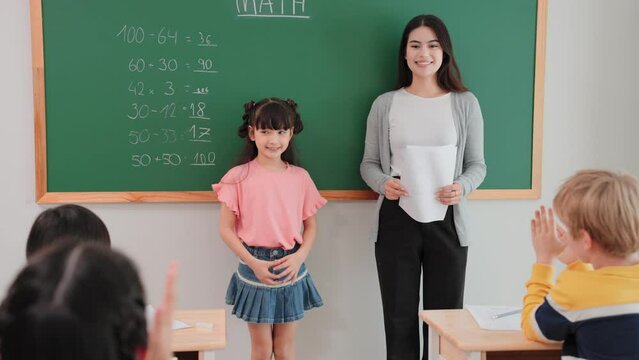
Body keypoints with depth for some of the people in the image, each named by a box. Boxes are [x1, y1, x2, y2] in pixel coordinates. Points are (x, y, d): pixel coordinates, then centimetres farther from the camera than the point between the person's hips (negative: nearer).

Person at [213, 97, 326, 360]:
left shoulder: (300, 177, -1)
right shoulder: (238, 177, -8)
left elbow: (311, 225, 6)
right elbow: (226, 229, -6)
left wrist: (300, 256, -12)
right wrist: (253, 263, -15)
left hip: (290, 268, 2)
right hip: (255, 268, -2)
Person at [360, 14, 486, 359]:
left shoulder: (465, 102, 3)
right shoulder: (385, 104, 4)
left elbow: (477, 164, 6)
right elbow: (368, 163, 8)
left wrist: (462, 187, -16)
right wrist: (383, 183, -14)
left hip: (445, 219, 0)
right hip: (396, 218, 0)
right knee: (399, 315, 7)